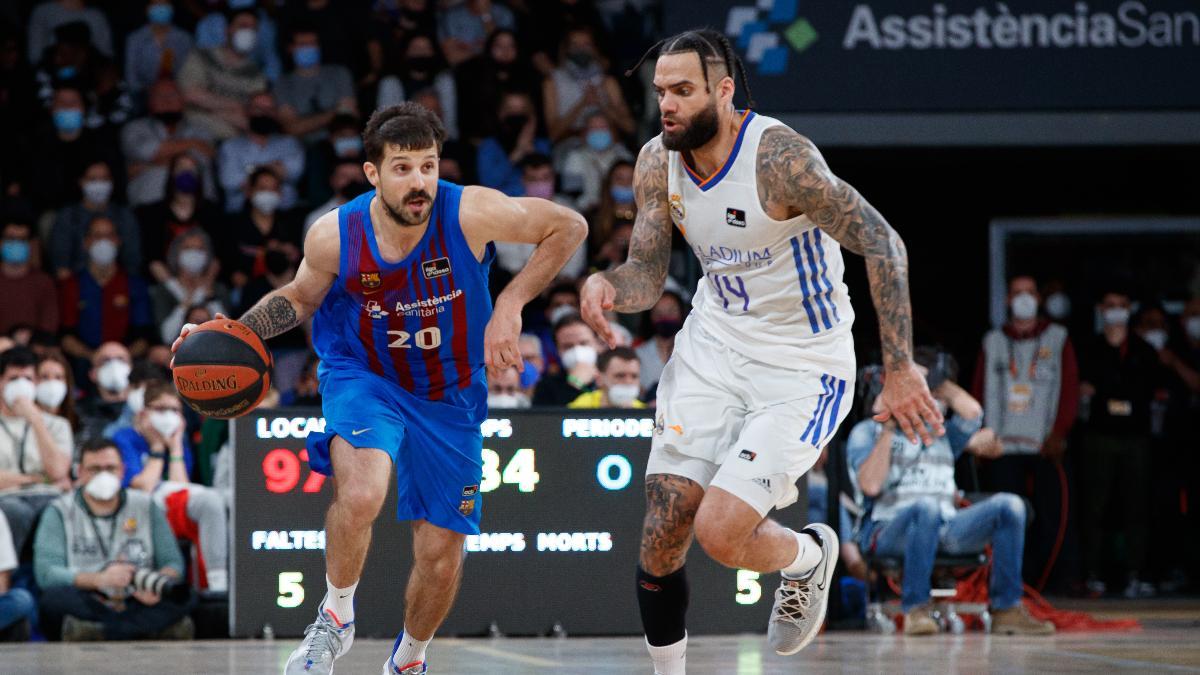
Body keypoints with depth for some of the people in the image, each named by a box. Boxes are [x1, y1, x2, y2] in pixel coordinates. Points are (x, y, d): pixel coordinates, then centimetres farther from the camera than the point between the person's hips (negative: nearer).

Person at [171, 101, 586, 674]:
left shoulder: (470, 214, -25)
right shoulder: (335, 236, -19)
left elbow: (568, 227, -12)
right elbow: (300, 298, 3)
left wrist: (509, 306, -19)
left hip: (449, 398, 1)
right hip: (363, 377, -1)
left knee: (441, 552, 6)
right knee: (361, 493, -33)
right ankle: (335, 620, -7)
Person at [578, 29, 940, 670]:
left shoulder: (778, 156, -24)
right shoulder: (658, 161, -3)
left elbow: (882, 244, -23)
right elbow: (647, 276, 3)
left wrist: (900, 370, -27)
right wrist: (606, 285, -22)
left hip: (803, 369, -6)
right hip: (713, 346, 6)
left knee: (719, 532, -18)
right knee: (660, 538, -3)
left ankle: (809, 555, 16)